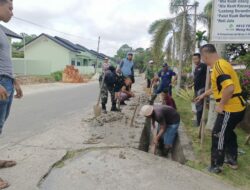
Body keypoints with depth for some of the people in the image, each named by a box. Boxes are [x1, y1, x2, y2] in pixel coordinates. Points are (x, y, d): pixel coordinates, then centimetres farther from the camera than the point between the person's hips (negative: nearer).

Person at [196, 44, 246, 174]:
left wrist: (221, 105, -20)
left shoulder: (218, 66, -20)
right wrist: (204, 95, 36)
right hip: (236, 107, 10)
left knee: (218, 136, 3)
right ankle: (232, 161, 39)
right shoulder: (221, 64, 13)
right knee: (228, 133, 24)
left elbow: (229, 88, -33)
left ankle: (215, 167, 18)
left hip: (230, 109, -10)